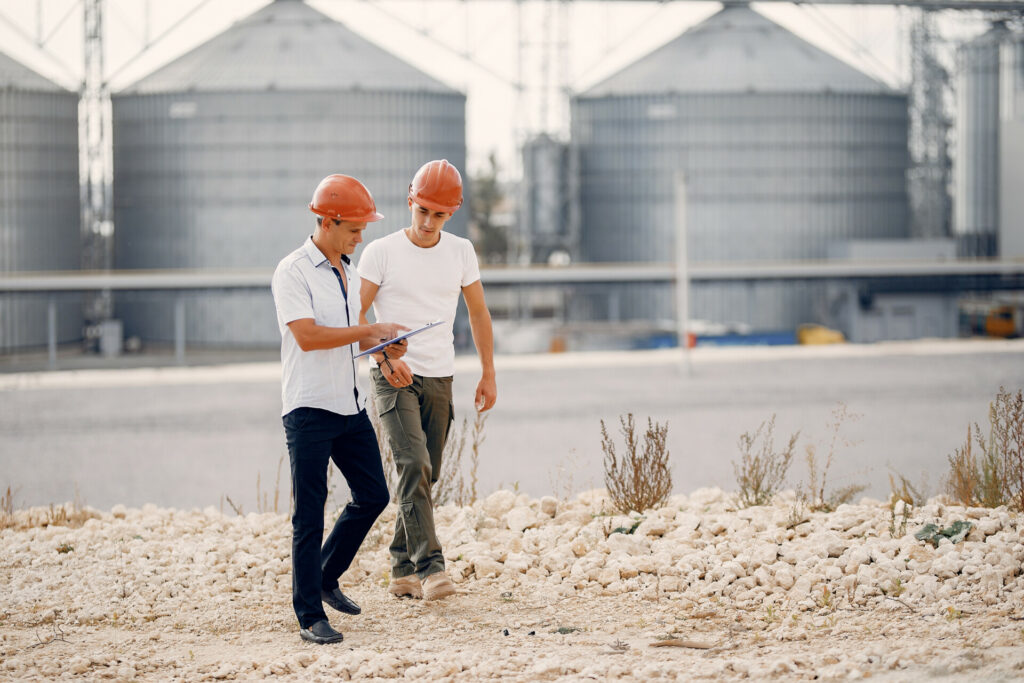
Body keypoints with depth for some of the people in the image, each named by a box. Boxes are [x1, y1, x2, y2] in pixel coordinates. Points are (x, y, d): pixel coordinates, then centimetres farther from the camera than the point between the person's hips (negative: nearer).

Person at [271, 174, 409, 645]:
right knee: (310, 517, -5)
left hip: (350, 405, 8)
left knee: (373, 496, 12)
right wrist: (370, 330, -19)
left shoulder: (348, 272, 15)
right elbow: (307, 335, -22)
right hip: (308, 409, -8)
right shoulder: (293, 271, -11)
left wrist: (383, 344, 4)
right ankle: (310, 616, -2)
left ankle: (326, 578, 29)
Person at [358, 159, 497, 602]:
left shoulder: (460, 252, 8)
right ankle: (429, 566, -25)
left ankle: (402, 571, 17)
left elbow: (478, 314, 15)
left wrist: (488, 375, 12)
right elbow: (356, 315, -6)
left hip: (439, 378, 4)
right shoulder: (381, 252, -4)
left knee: (423, 474, 7)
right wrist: (385, 358, -20)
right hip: (393, 377, -4)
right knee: (414, 464, -19)